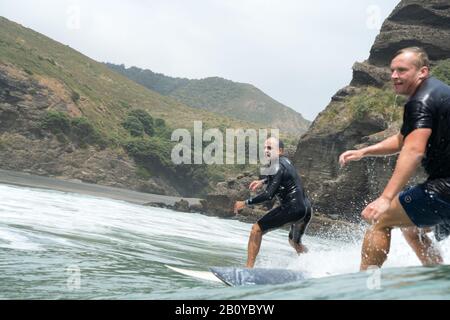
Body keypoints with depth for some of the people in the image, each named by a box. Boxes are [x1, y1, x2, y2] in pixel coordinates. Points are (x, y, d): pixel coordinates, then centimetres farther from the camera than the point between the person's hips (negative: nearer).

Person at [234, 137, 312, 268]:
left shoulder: (277, 167, -13)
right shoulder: (285, 160, 14)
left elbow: (269, 195, -21)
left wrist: (245, 203, -16)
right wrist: (262, 181, 33)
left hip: (292, 207, -9)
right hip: (306, 208, 9)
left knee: (257, 229, -5)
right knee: (294, 242, 30)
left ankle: (249, 268, -10)